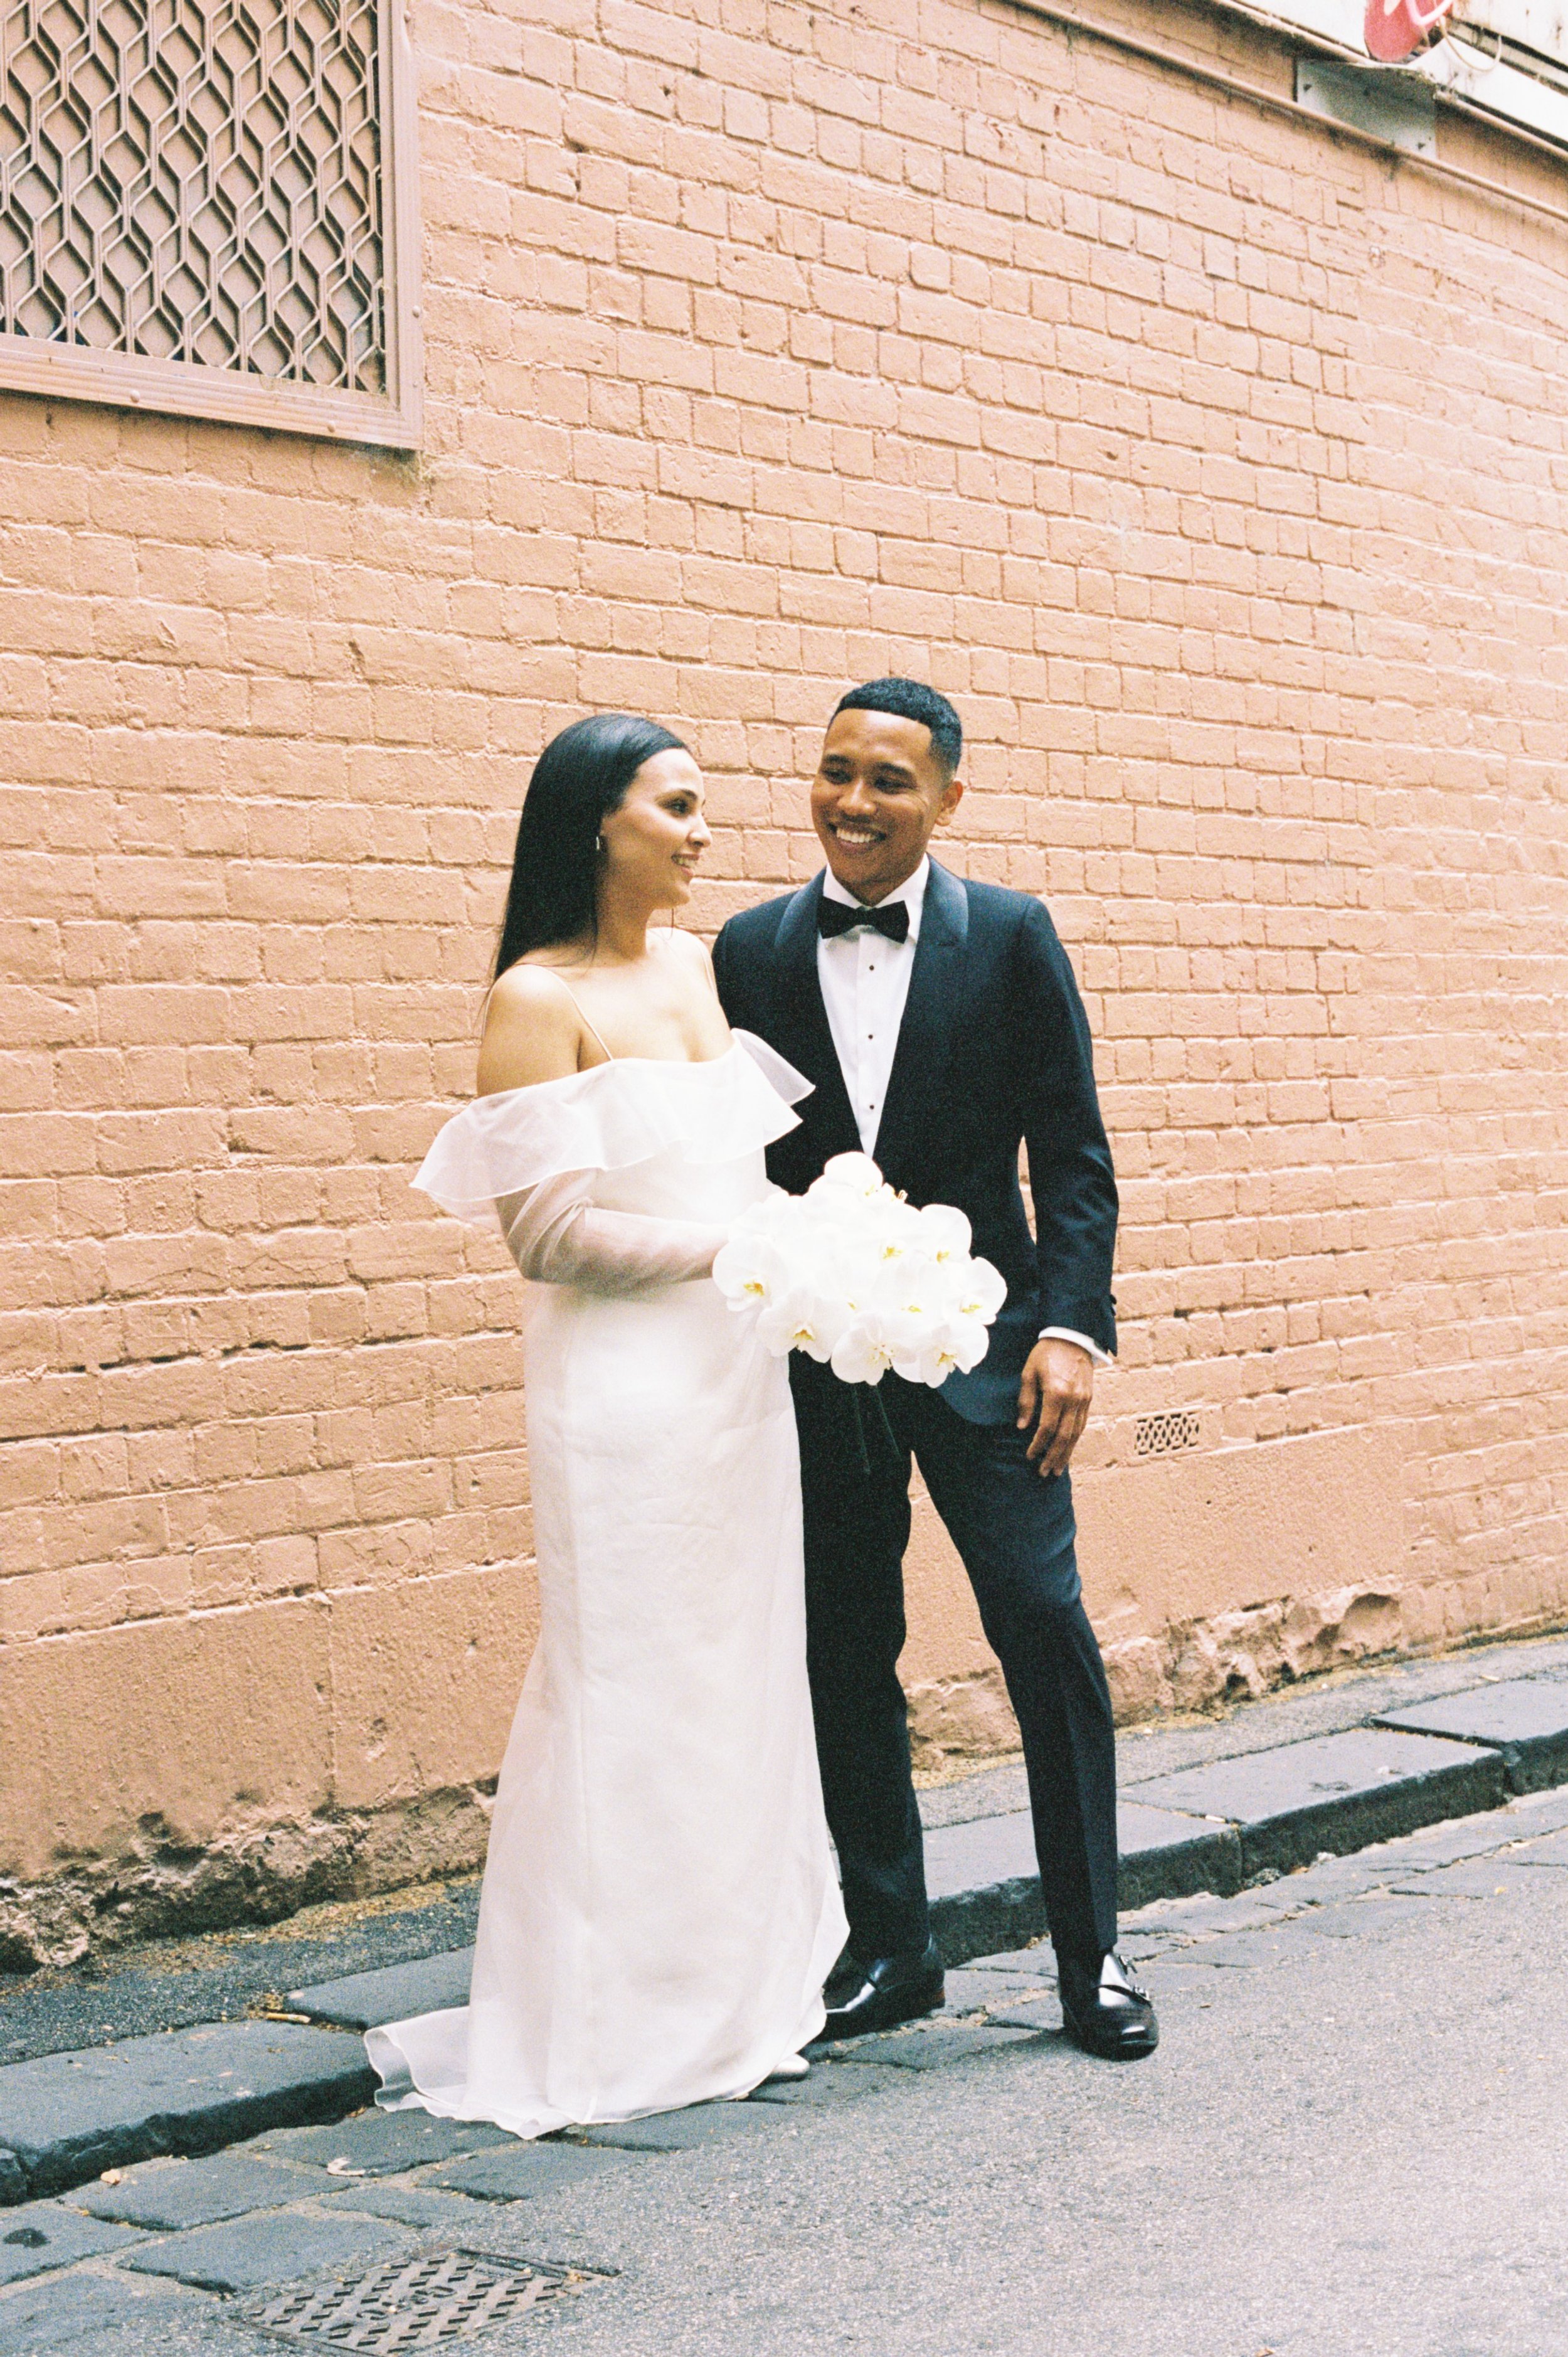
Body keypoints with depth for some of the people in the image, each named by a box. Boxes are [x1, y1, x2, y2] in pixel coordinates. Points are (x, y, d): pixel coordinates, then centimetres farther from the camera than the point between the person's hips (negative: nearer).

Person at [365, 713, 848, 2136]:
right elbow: (545, 1230, -15)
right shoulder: (540, 1000, -11)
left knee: (744, 1675, 11)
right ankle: (611, 2029, 11)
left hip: (738, 1372, 7)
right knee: (630, 1692, -1)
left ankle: (735, 1992, 23)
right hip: (624, 1387, -7)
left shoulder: (696, 965, 11)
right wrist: (733, 1244, -14)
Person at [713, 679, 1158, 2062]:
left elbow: (1071, 1154, 0)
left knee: (1046, 1628, -5)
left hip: (980, 1344, -2)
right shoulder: (752, 951, 7)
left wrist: (1072, 1327, -10)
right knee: (845, 1657, 7)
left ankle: (1092, 1954, 7)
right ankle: (891, 1946, 20)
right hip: (813, 1358, 2)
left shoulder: (1010, 937, 1)